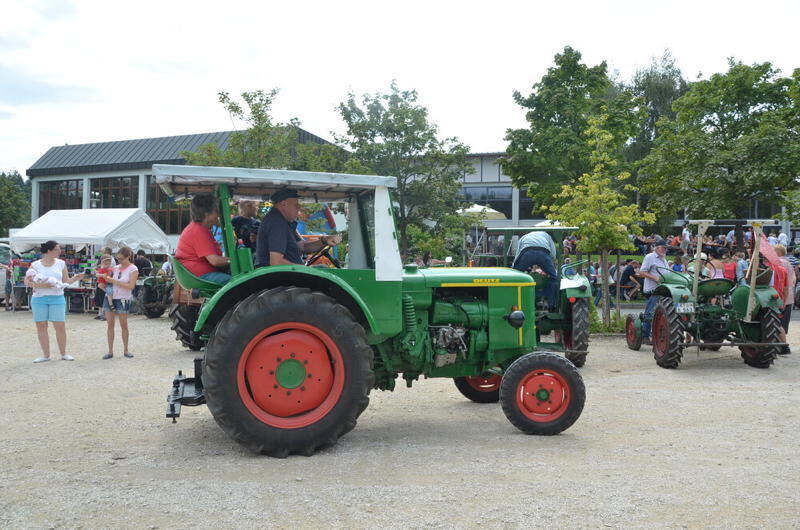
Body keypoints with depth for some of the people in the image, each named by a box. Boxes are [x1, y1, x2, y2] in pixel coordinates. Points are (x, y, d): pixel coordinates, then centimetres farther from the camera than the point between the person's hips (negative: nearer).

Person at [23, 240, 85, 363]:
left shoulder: (61, 263, 7)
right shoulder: (35, 265, 2)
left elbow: (65, 281, 11)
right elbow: (27, 282, -1)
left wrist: (75, 278, -8)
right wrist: (40, 285, -16)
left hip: (57, 298, 0)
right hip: (39, 299, 0)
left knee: (60, 326, -3)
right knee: (41, 326, 4)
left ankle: (63, 353, 10)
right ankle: (46, 354, 14)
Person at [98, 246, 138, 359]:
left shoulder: (133, 270, -6)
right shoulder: (116, 268, 7)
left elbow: (130, 286, -17)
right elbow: (99, 274, 17)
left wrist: (114, 281, -19)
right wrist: (103, 276, -7)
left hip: (123, 299, -4)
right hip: (110, 297, 4)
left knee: (123, 325, 5)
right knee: (110, 324, 3)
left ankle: (125, 350, 16)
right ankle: (110, 351, 8)